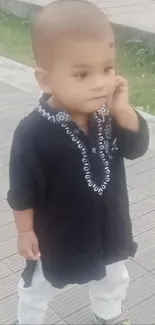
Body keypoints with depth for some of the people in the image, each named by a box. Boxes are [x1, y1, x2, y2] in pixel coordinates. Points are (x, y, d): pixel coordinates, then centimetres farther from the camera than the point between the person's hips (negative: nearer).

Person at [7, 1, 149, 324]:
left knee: (113, 282, 30)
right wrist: (25, 232, -8)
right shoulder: (33, 134, -30)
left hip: (108, 229, 5)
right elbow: (22, 191, -19)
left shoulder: (109, 114, -16)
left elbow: (136, 148, -13)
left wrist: (122, 111, -29)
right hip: (58, 237, -4)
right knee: (37, 291, 23)